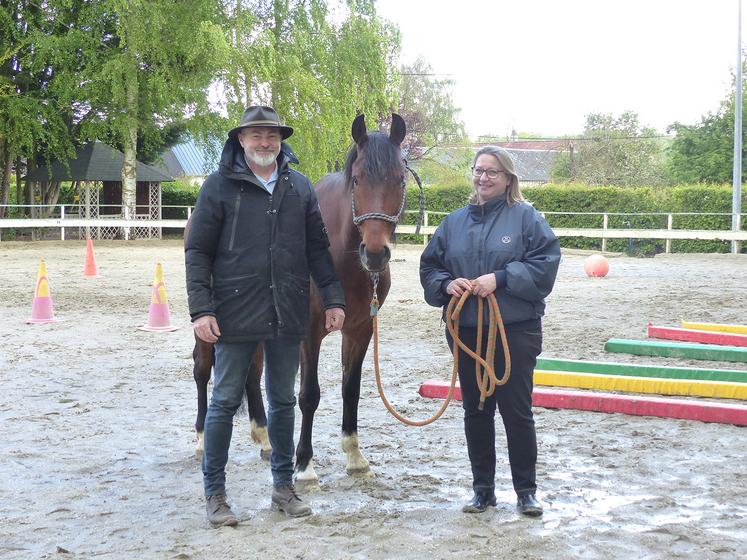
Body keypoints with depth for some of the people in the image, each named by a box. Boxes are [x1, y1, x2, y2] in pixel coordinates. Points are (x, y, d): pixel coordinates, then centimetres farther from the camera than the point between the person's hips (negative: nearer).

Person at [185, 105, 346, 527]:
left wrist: (333, 298, 2)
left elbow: (318, 248, 10)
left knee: (284, 401, 14)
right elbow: (197, 252, -4)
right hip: (236, 314, -3)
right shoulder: (220, 187, -4)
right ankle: (215, 493, 16)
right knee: (225, 402, 5)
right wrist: (201, 308, -13)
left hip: (288, 315, 4)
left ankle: (284, 486, 27)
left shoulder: (300, 187, 7)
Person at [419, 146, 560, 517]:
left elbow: (546, 262, -12)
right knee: (475, 411, 11)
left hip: (516, 330, -4)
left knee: (517, 410, 1)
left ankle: (526, 490, 15)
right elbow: (429, 266, 12)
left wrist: (500, 279, -21)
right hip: (466, 330, 4)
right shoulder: (455, 222, 10)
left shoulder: (526, 217, -2)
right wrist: (446, 284, -10)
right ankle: (483, 488, 23)